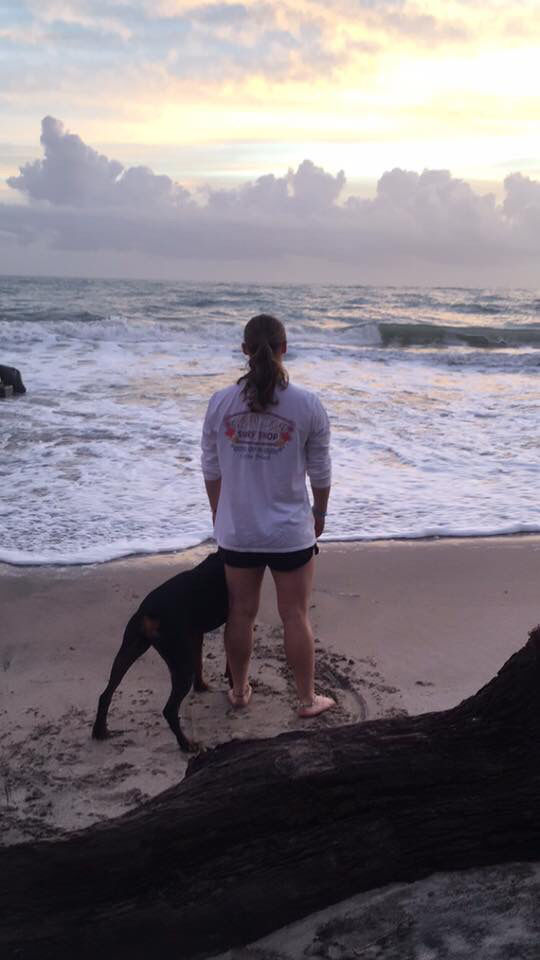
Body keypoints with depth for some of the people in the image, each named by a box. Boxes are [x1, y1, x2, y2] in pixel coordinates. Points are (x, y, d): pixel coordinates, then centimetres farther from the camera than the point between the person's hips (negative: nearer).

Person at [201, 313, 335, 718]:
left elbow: (212, 469, 3)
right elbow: (320, 472, -3)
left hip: (237, 530, 2)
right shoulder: (308, 405, -12)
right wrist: (320, 513, 14)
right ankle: (307, 699, 25)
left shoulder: (220, 402, -6)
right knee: (296, 616, 11)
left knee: (241, 612, 17)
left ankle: (239, 690, 35)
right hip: (290, 533, -2)